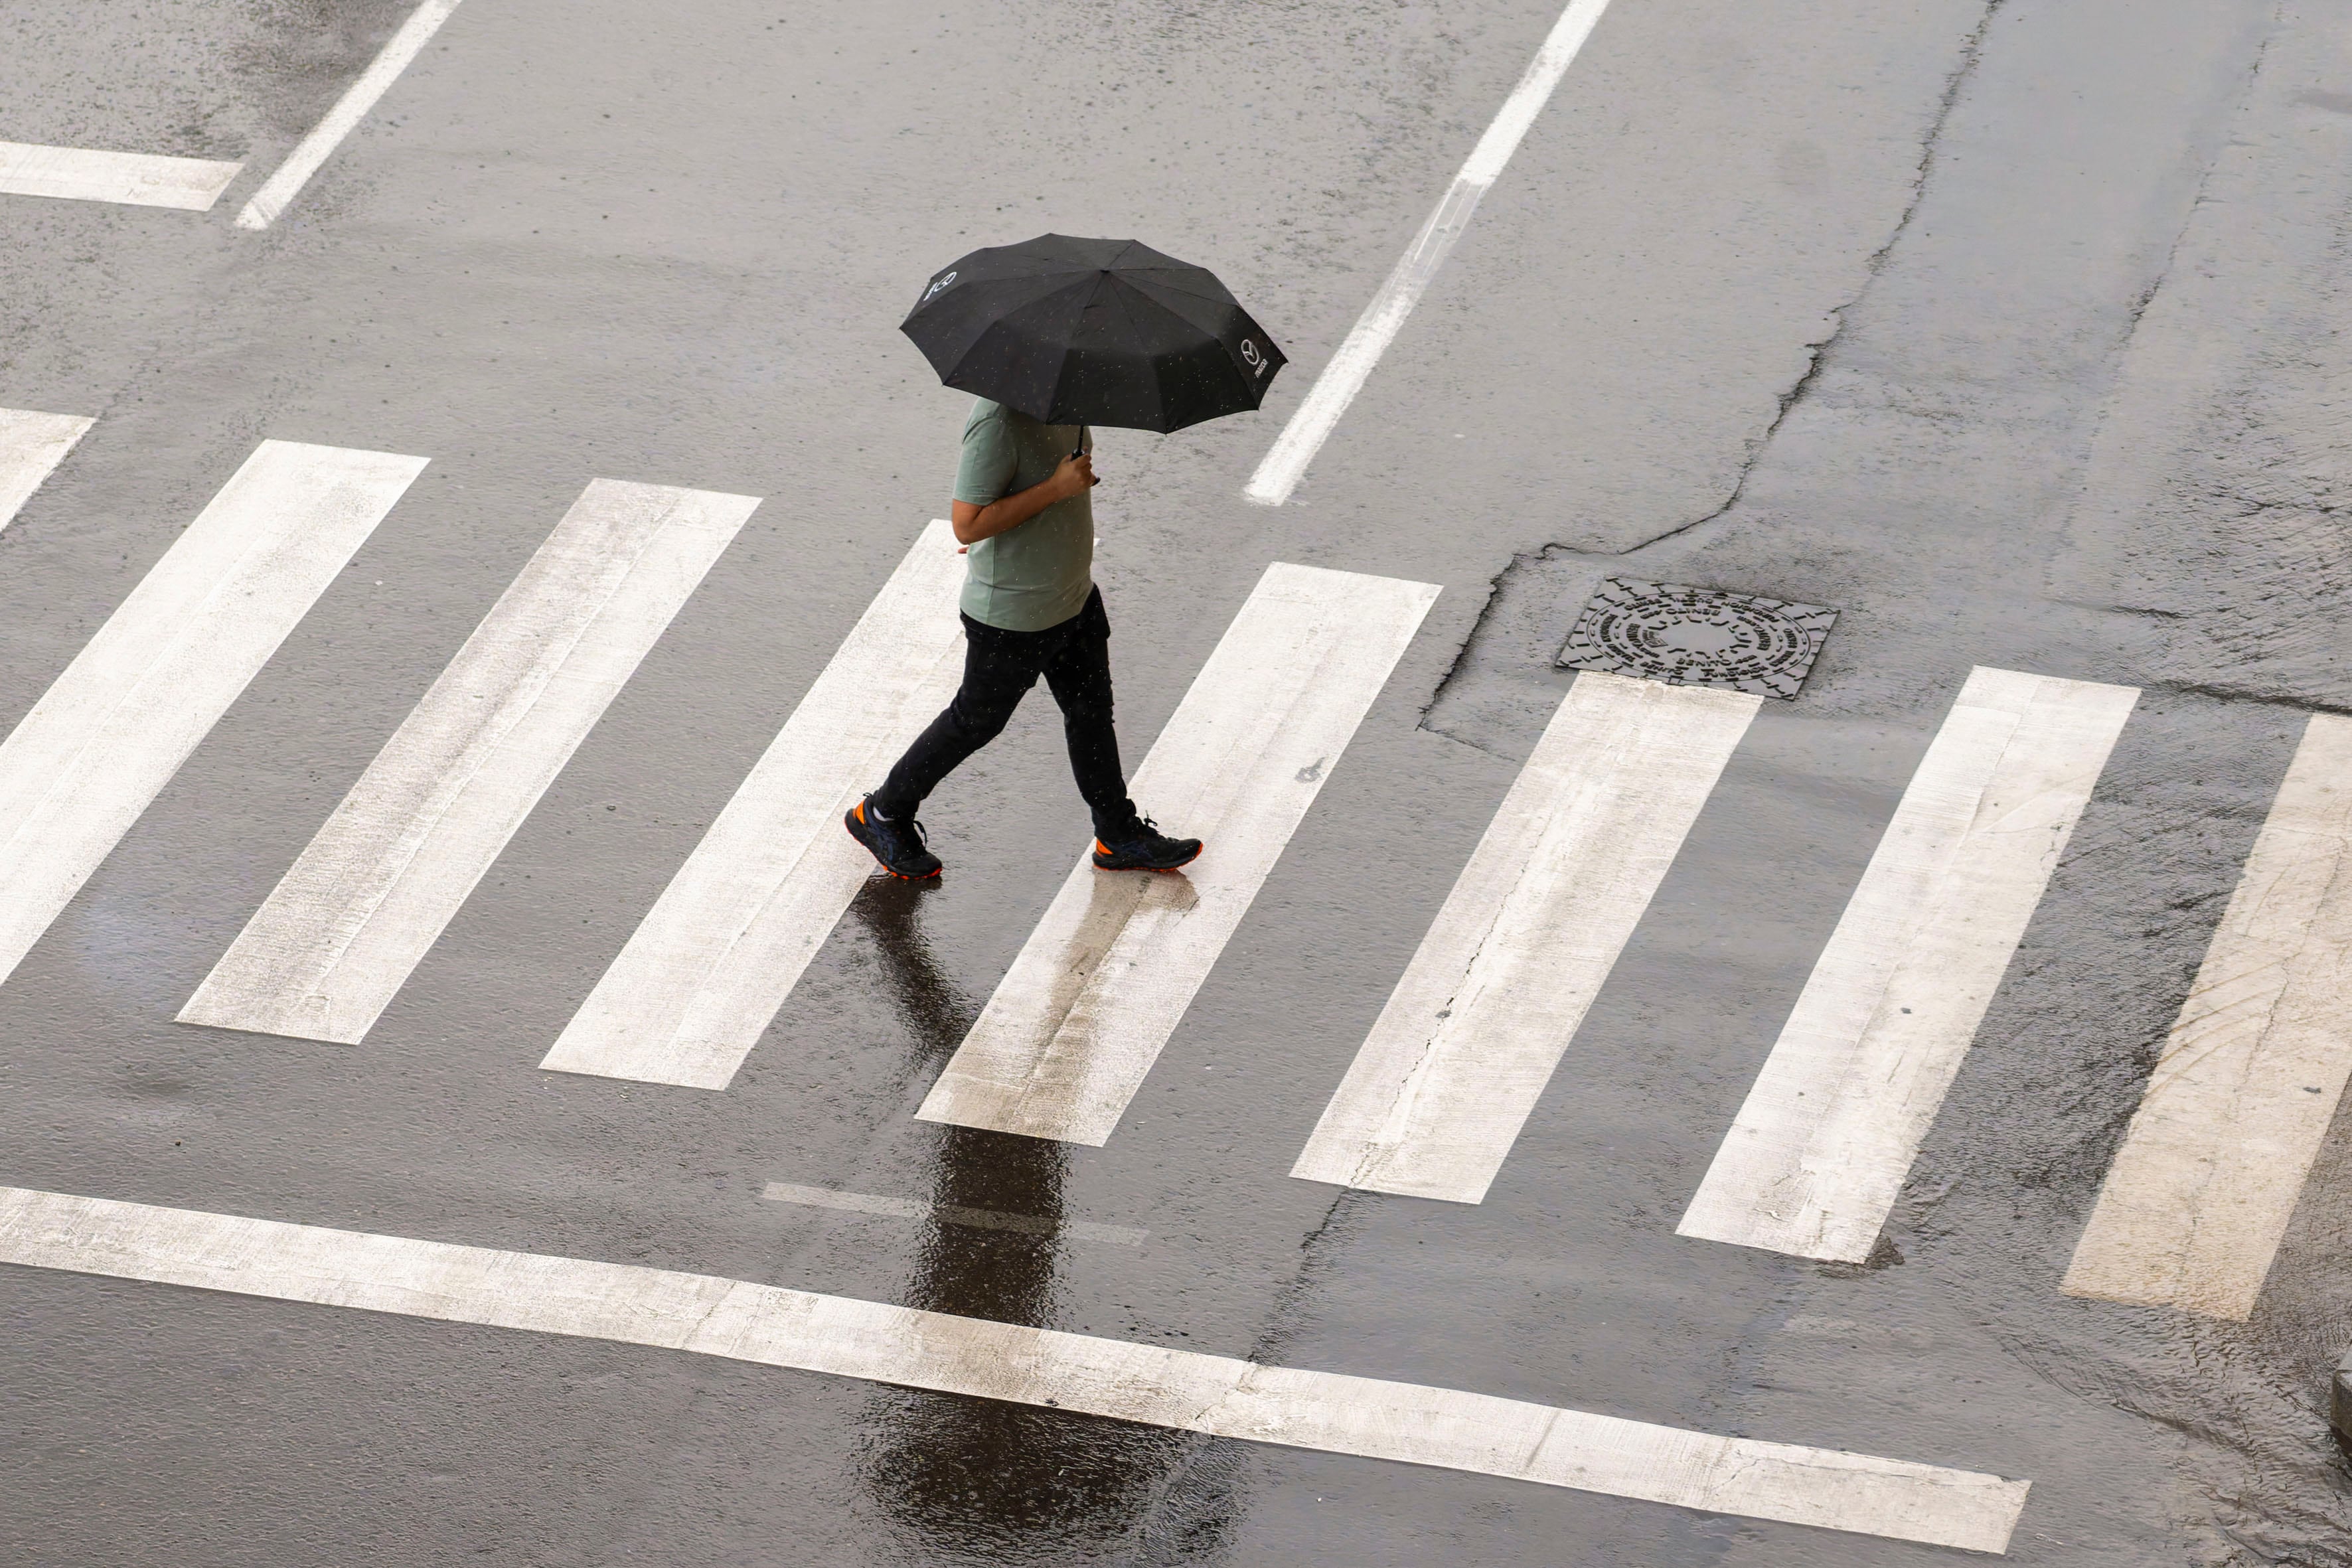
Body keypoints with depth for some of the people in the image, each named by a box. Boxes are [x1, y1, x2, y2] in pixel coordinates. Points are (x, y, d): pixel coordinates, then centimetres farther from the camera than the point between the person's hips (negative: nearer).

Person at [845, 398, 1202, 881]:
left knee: (1092, 712, 19)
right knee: (977, 721, 11)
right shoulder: (998, 419, -32)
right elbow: (967, 525, -31)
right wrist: (1057, 488, -34)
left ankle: (1119, 837, 36)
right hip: (1011, 617, -8)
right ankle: (883, 815, 30)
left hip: (1074, 596, 8)